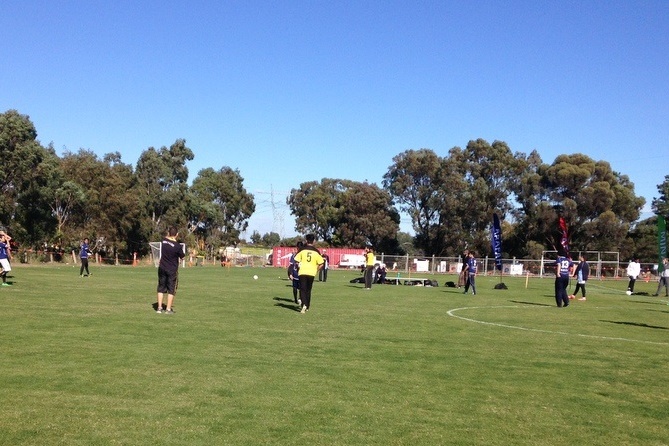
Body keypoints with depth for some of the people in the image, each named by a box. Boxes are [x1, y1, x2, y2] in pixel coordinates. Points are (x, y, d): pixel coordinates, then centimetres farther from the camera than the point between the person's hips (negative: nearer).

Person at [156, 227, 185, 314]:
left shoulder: (164, 241, -5)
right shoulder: (177, 246, -18)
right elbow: (182, 257, -4)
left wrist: (168, 233, 11)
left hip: (162, 268, 4)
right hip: (172, 270, -4)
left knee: (161, 288, 12)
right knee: (171, 289, 4)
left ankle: (159, 307, 12)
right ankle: (168, 309, 5)